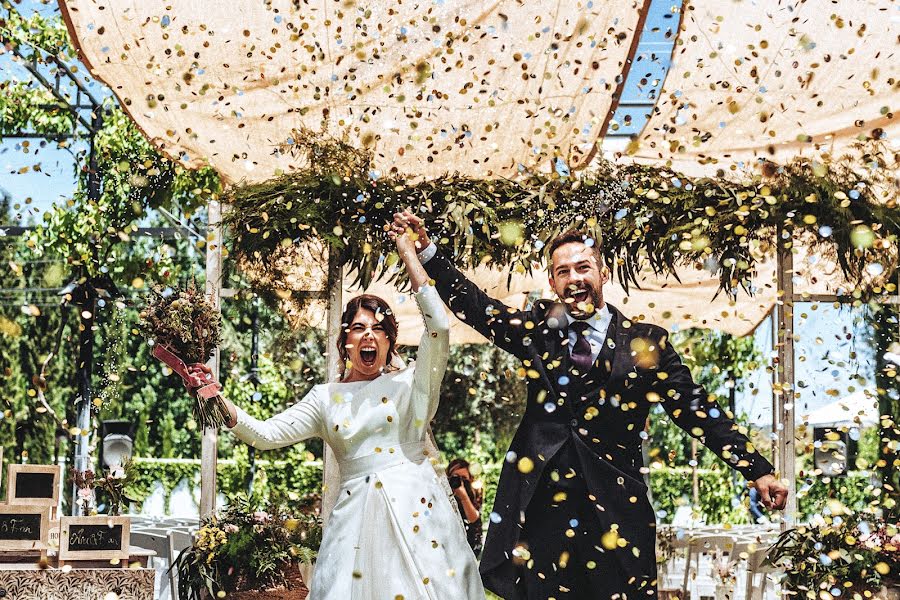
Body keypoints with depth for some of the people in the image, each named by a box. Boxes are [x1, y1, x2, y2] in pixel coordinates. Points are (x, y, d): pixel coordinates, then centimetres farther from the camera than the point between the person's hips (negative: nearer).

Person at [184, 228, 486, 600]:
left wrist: (410, 257, -5)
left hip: (417, 510, -2)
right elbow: (266, 435, 6)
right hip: (357, 512, 2)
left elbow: (439, 328, -9)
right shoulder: (326, 398, 13)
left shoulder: (409, 383, 6)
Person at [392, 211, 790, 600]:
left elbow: (697, 409, 3)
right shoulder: (536, 328, 10)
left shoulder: (645, 343, 5)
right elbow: (473, 305, 9)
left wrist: (757, 470, -2)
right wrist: (426, 248, 0)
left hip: (616, 508, -1)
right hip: (541, 501, 2)